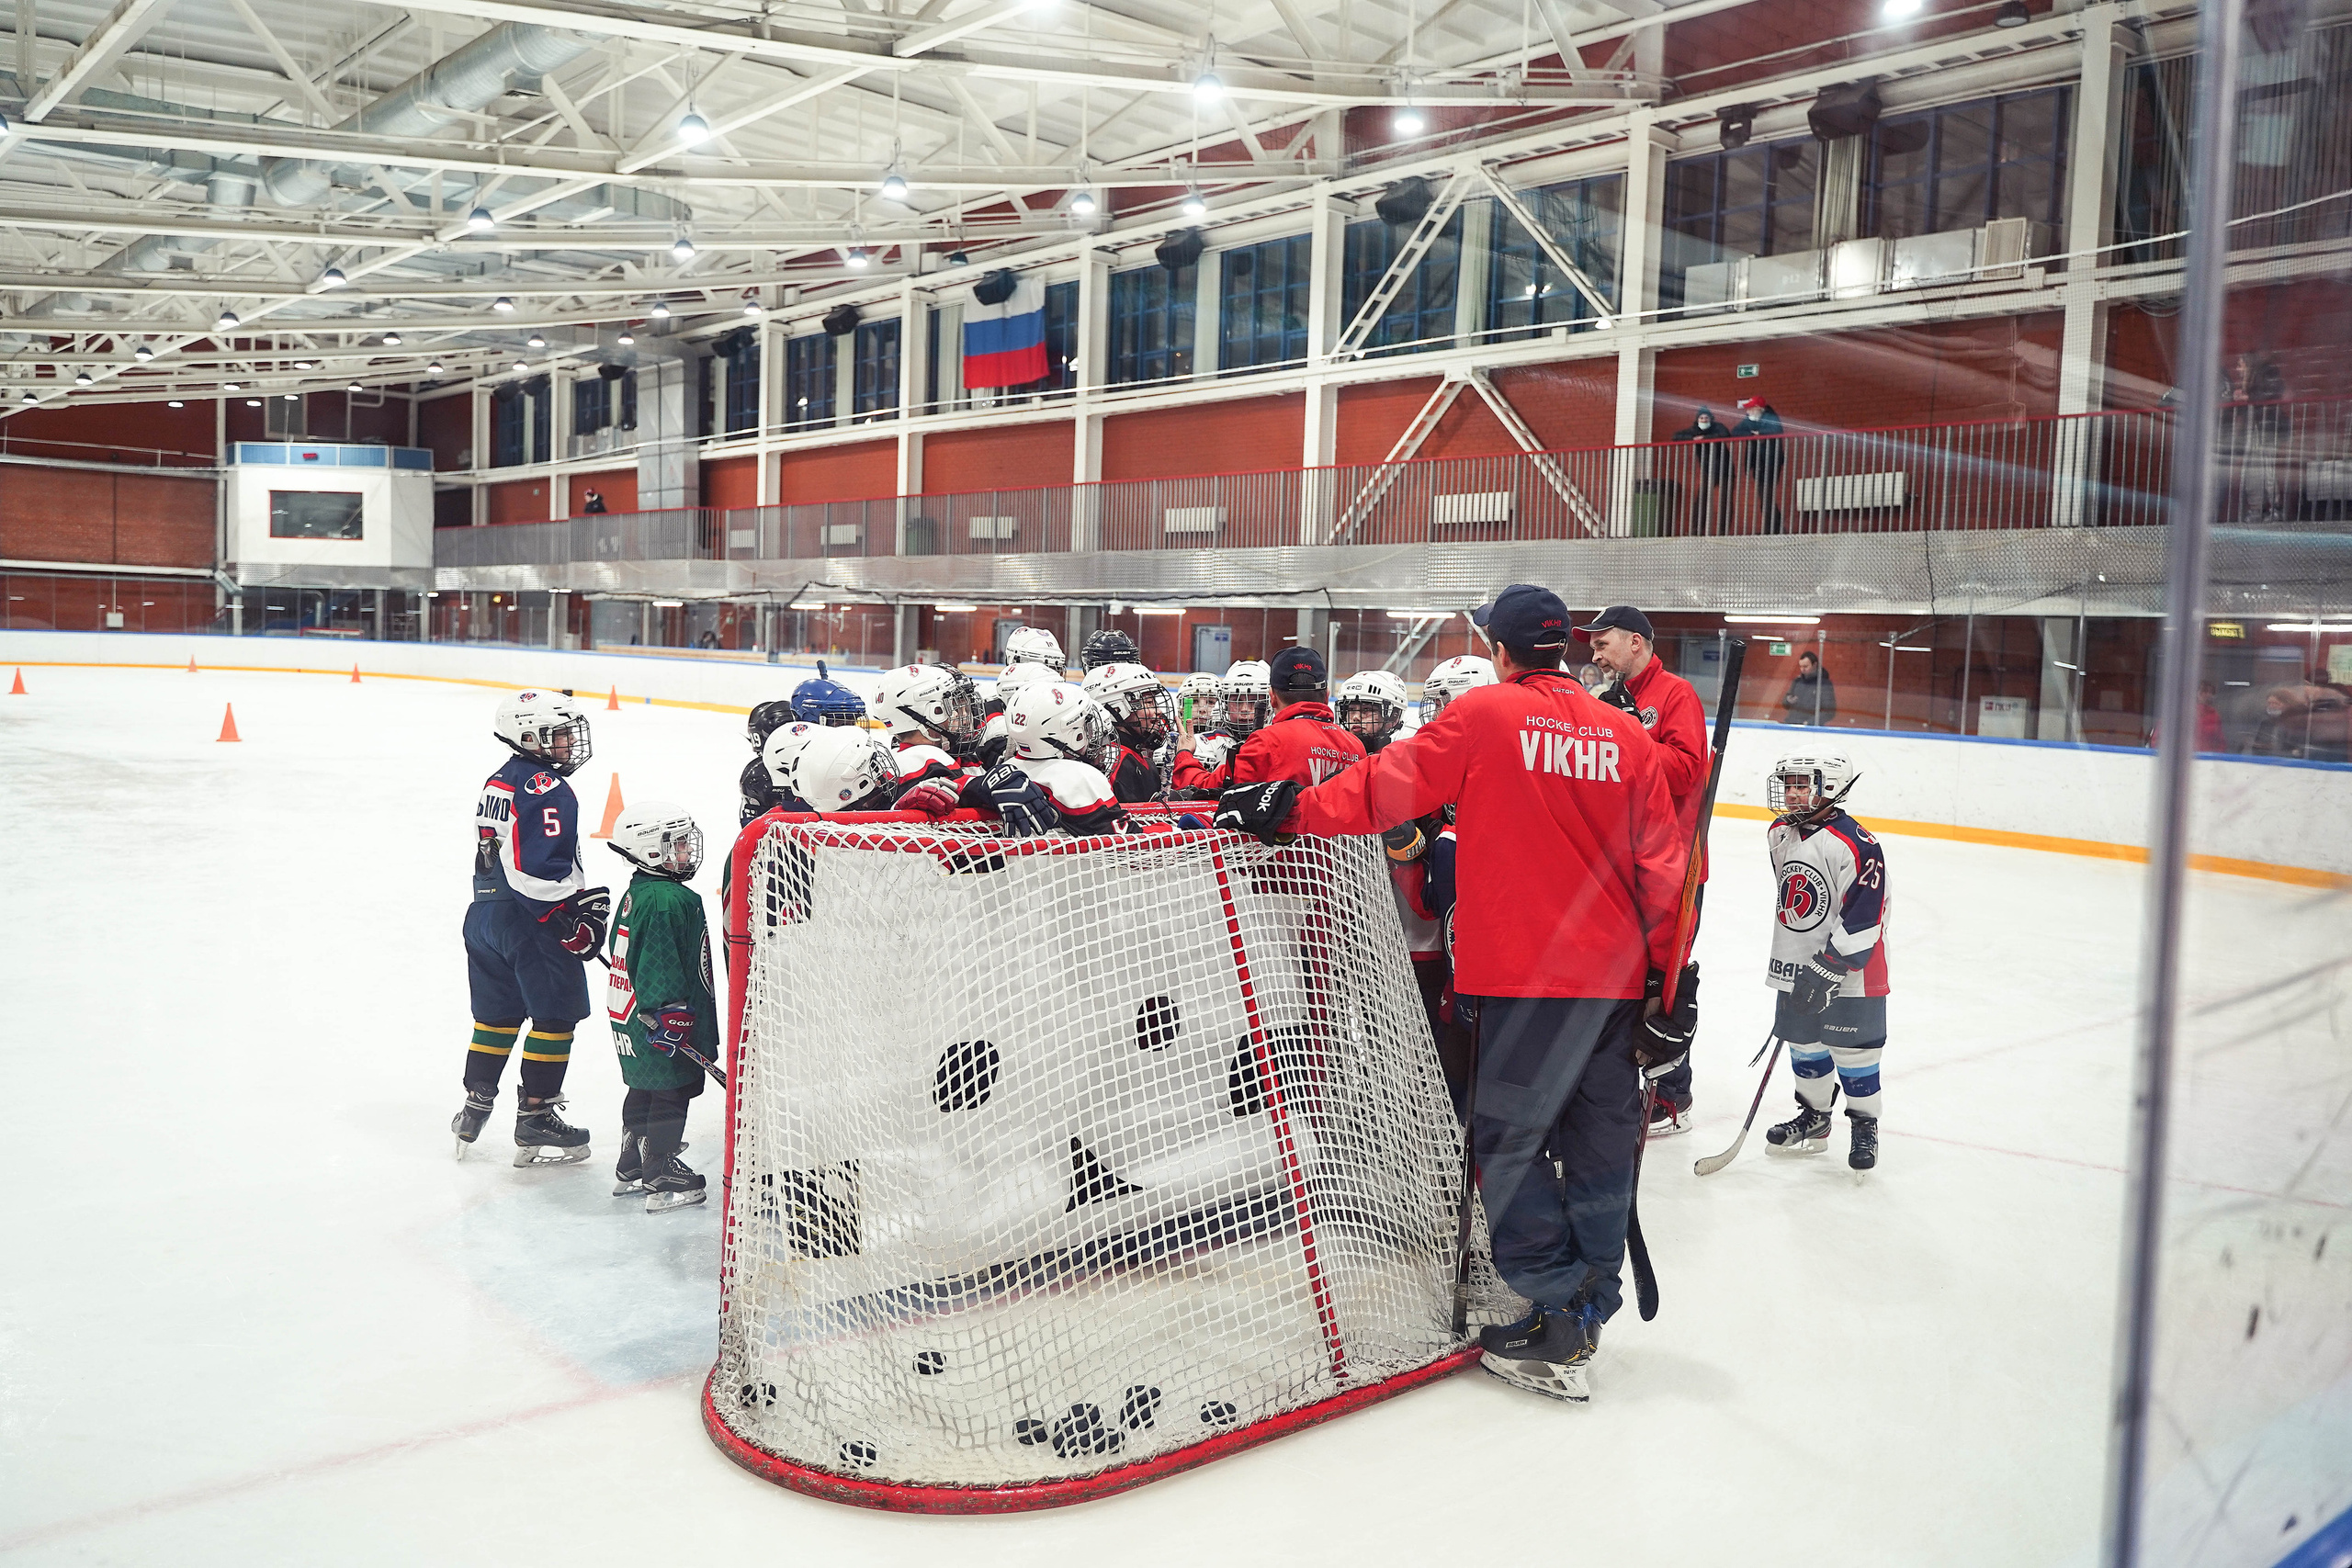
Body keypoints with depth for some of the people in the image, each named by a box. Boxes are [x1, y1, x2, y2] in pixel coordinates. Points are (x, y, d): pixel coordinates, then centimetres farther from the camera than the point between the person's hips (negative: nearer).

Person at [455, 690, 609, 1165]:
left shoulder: (498, 782, 14)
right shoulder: (548, 789, -17)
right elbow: (542, 870, -25)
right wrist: (582, 915, -18)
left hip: (485, 912, 9)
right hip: (531, 921, -9)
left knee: (496, 1014, 19)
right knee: (555, 1015, 1)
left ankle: (476, 1106, 26)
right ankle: (535, 1119, 5)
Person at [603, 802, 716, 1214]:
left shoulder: (637, 893, 12)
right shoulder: (667, 899, -21)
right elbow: (659, 966, -26)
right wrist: (669, 1015, -25)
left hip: (634, 1018, 11)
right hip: (659, 1025, -11)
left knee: (645, 1090, 20)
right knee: (672, 1091, -2)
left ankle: (632, 1168, 31)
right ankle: (662, 1180, 5)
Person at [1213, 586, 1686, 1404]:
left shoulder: (1483, 714, -4)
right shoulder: (1628, 737, 8)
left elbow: (1392, 785, -8)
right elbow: (1661, 865, 8)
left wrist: (1292, 808, -2)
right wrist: (1669, 976, 15)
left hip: (1523, 975, -6)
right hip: (1614, 973, 6)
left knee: (1512, 1141, 3)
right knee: (1600, 1140, 14)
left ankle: (1558, 1322, 3)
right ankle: (1586, 1310, 25)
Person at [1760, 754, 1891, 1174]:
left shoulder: (1854, 845, -21)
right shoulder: (1780, 835, 4)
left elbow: (1865, 918, -21)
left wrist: (1831, 966, -22)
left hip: (1849, 969, -7)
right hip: (1796, 966, 7)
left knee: (1853, 1050, 1)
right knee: (1803, 1043, 16)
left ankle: (1864, 1126, 19)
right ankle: (1814, 1117, 33)